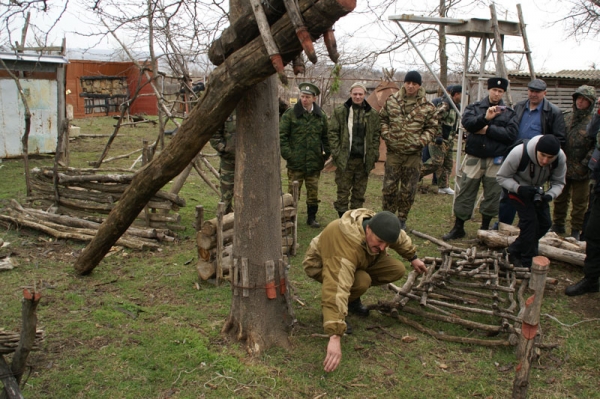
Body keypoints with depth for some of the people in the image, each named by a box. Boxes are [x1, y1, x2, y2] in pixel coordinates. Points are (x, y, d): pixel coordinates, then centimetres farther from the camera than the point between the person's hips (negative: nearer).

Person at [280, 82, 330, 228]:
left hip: (314, 162, 3)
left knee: (313, 192, 10)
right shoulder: (290, 114, -3)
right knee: (293, 193, 3)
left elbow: (325, 136, 13)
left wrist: (326, 153, 4)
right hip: (296, 162, -3)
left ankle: (311, 217, 23)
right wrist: (287, 154, -11)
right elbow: (282, 136, -4)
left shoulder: (321, 116, 7)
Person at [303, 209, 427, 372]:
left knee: (397, 270, -8)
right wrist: (335, 337, -59)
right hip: (321, 264, -7)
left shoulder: (379, 227, -23)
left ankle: (353, 300, 9)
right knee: (362, 281, -35)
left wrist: (413, 257, 17)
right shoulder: (346, 247, -46)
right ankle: (331, 313, -8)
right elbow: (337, 290, -54)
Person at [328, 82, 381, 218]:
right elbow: (332, 133, -2)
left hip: (364, 160, 3)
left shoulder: (373, 114, 7)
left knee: (359, 193, 11)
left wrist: (374, 154, 1)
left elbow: (376, 135, 10)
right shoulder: (340, 111, -1)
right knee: (343, 192, 3)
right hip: (345, 159, -3)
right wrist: (336, 153, -9)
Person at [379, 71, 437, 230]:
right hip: (393, 152, 1)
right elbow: (382, 118, 13)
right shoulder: (392, 101, 0)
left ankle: (402, 219, 24)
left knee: (408, 190, 8)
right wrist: (385, 133, -2)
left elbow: (432, 127, 7)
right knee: (389, 187, 5)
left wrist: (422, 140, -9)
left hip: (414, 154, 0)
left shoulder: (427, 107, -3)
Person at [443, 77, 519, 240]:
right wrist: (485, 118, -28)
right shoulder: (475, 107, 5)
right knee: (465, 194, 4)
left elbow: (511, 134, -10)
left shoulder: (509, 113, 5)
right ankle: (458, 228, 16)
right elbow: (466, 122, -15)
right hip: (474, 159, 0)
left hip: (496, 161, 1)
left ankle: (485, 229, 23)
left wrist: (488, 129, -13)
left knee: (492, 196, 7)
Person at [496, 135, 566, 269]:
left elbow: (558, 182, -13)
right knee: (529, 220, -18)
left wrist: (550, 195, -35)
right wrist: (519, 188, -41)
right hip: (517, 188, -5)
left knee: (545, 222, 1)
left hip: (537, 190, 5)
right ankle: (528, 262, -5)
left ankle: (515, 251, 15)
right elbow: (501, 177, -24)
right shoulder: (519, 153, -36)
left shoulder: (561, 158, -25)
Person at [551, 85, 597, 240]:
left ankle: (576, 230, 17)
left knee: (579, 202, 6)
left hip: (581, 170, -5)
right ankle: (558, 225, 28)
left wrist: (586, 162, -17)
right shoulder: (568, 118, 9)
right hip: (563, 167, 5)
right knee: (560, 199, 15)